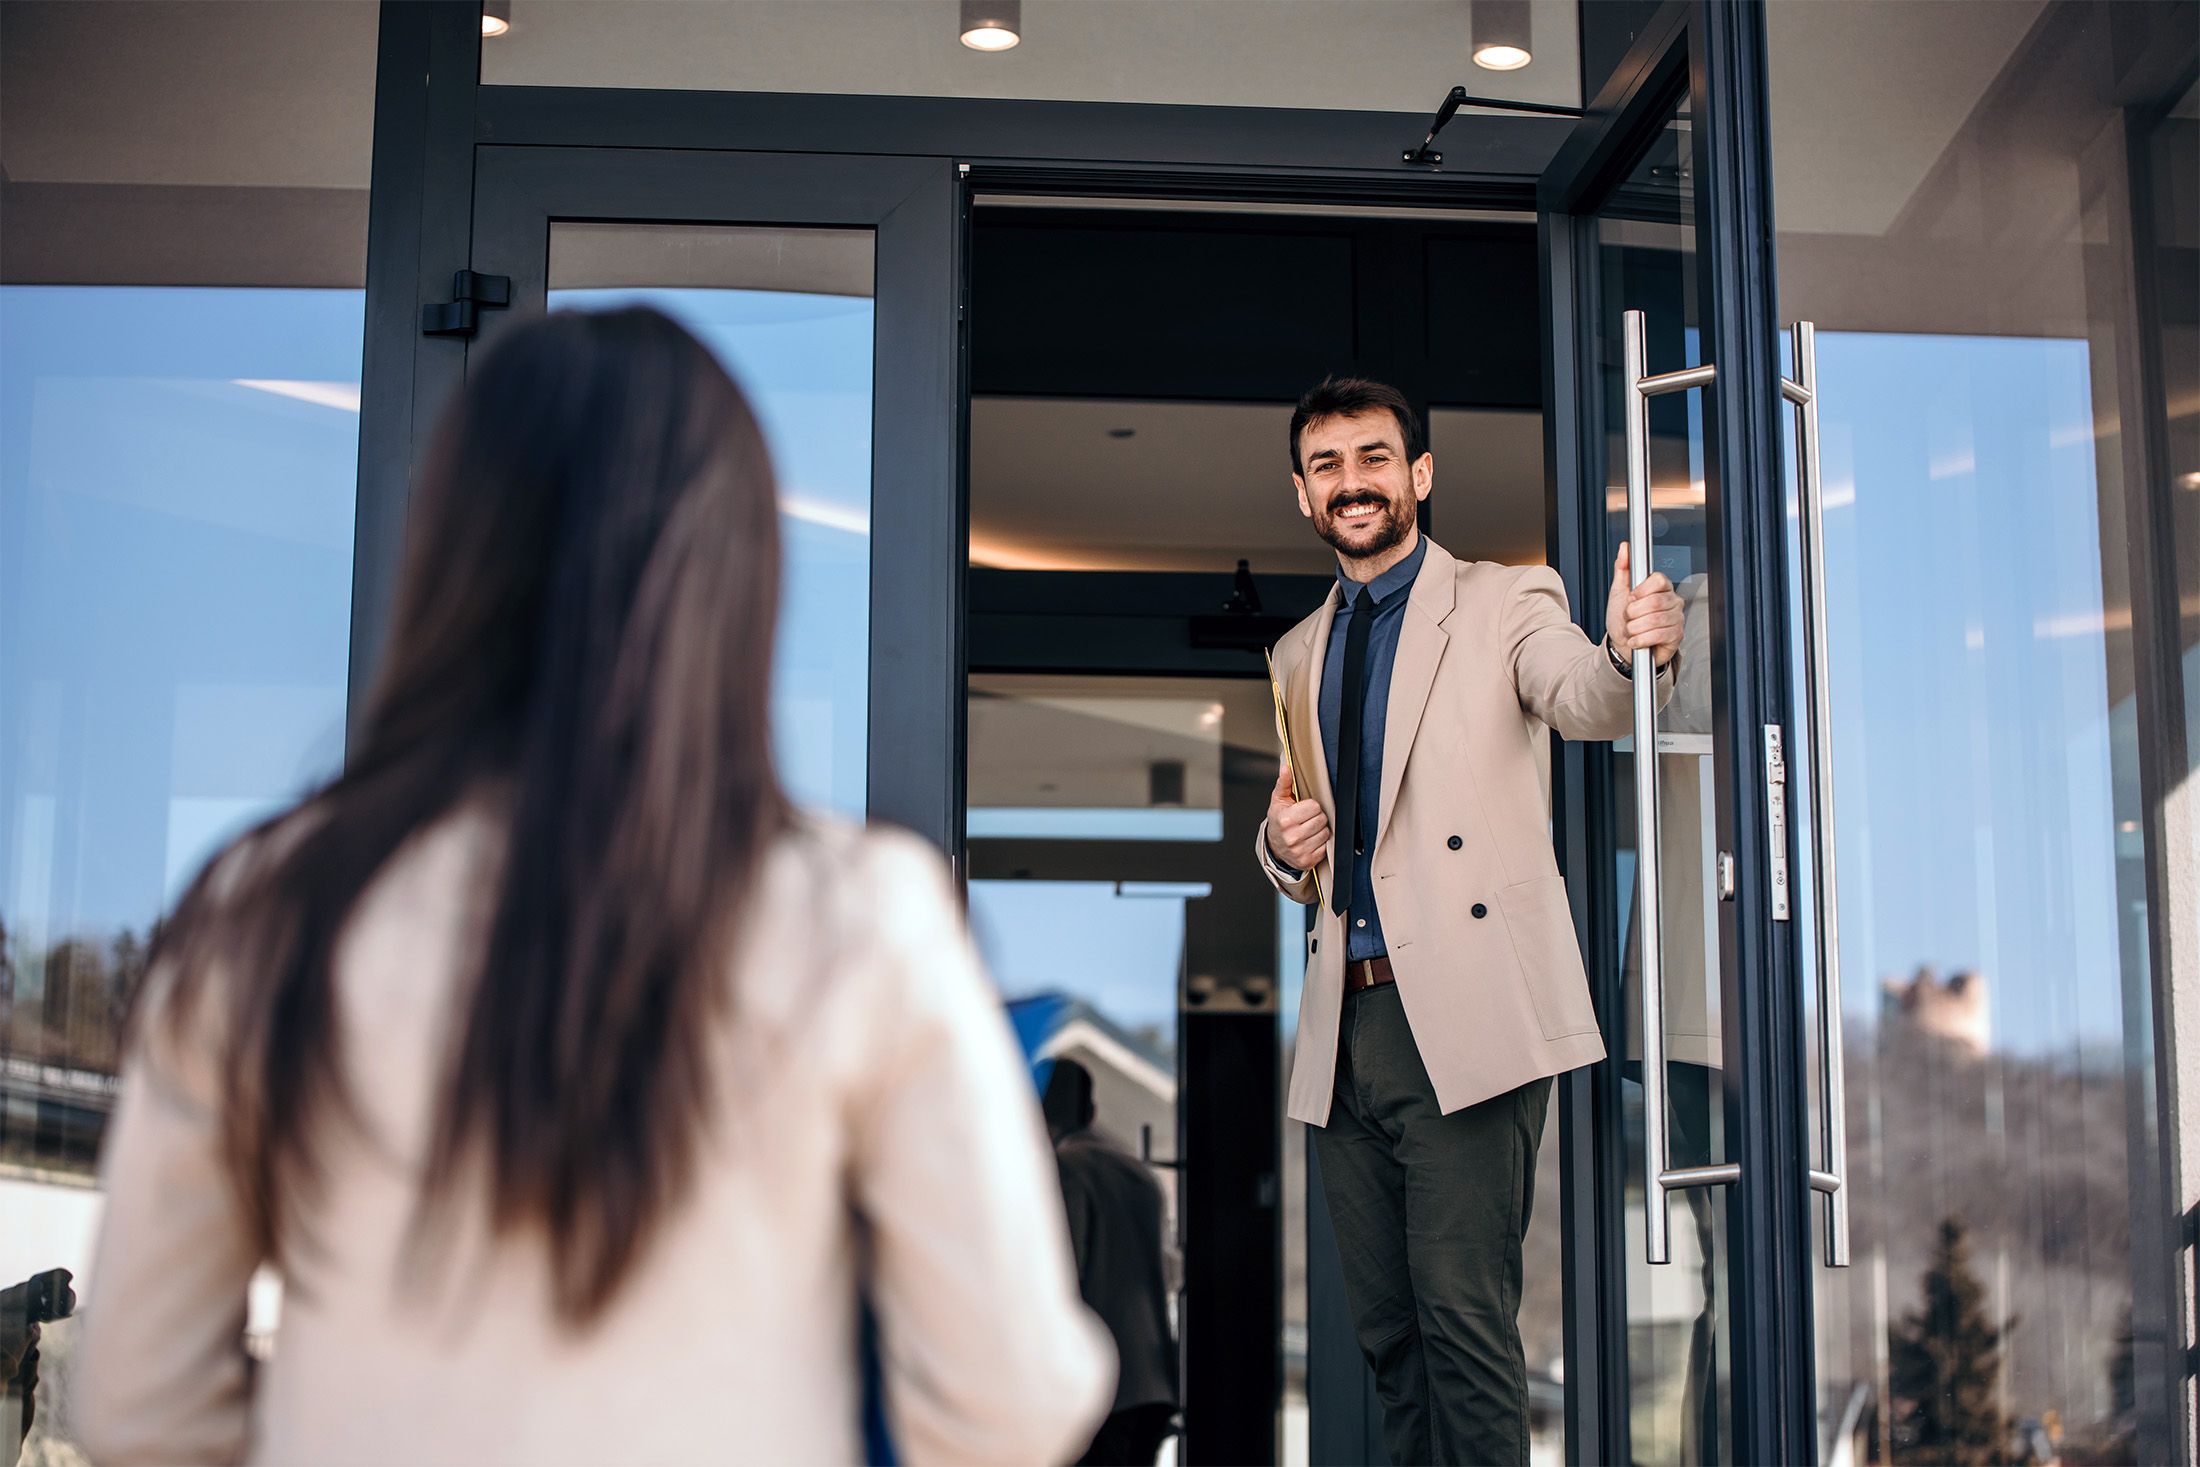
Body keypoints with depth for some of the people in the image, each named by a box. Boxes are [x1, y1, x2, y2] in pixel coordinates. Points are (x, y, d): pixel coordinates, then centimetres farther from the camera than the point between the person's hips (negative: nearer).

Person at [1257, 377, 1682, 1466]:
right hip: (1345, 1028, 6)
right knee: (1385, 1326, 10)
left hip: (1464, 1017, -6)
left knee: (1464, 1313, -11)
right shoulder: (1299, 655, 20)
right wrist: (1284, 848, 2)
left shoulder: (1504, 603, 3)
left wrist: (1630, 652, -40)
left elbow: (1584, 701, -18)